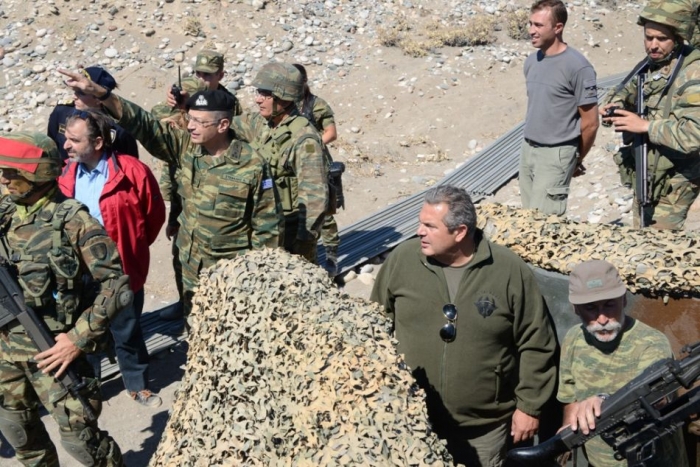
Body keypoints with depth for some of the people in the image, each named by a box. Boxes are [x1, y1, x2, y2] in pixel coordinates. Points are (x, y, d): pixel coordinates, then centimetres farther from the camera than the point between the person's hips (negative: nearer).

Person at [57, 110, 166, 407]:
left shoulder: (132, 172, -16)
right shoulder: (65, 176, -3)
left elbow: (155, 215, -3)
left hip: (122, 272, -3)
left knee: (127, 332, 13)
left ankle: (137, 384, 34)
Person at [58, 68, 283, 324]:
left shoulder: (251, 165, -16)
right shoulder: (186, 147, -3)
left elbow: (268, 225, -11)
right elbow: (145, 124, -9)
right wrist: (100, 93, -21)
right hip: (191, 270, 5)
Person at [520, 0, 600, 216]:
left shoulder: (578, 67, -15)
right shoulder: (531, 61, 6)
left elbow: (590, 124, -9)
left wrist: (577, 160, 3)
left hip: (556, 154, -7)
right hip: (527, 149, 7)